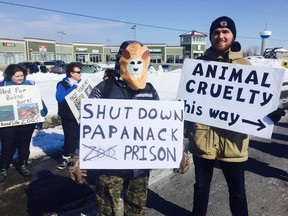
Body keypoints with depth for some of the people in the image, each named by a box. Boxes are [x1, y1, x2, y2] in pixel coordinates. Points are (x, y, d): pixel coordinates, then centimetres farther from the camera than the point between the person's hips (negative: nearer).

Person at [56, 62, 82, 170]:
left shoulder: (81, 83, 9)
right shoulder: (62, 84, -7)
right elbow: (59, 98, -25)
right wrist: (73, 88, -24)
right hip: (68, 117, -5)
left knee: (81, 136, 12)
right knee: (70, 138, 0)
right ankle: (66, 158, 17)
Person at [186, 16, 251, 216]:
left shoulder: (244, 65, 1)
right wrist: (186, 127, -2)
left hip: (232, 140, -1)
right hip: (202, 138, 1)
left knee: (237, 190, 15)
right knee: (201, 186, 20)